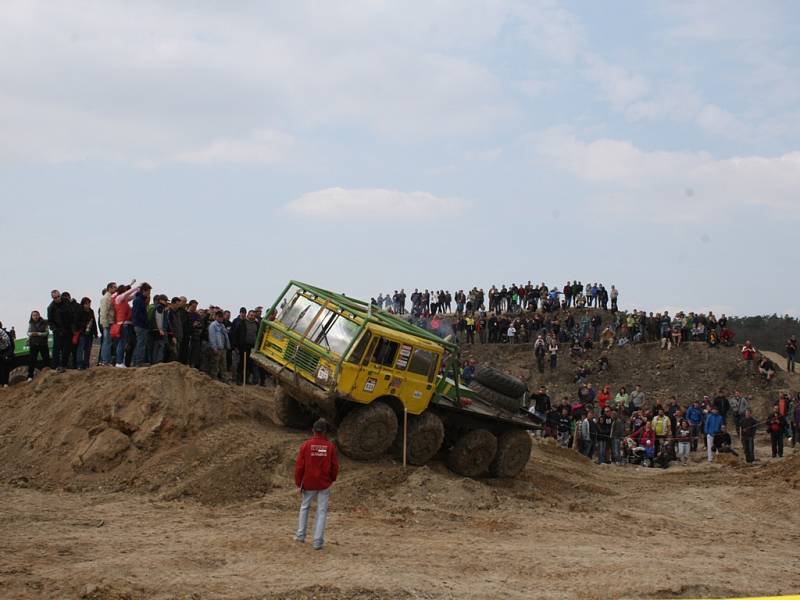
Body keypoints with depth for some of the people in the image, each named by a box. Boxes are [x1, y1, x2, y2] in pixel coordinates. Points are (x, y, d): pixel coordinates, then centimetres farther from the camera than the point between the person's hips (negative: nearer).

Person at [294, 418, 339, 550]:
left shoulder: (306, 445, -8)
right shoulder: (330, 446, -6)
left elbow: (299, 466, -7)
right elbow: (335, 466, 0)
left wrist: (298, 483, 3)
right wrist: (332, 479, 19)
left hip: (308, 484, 0)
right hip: (324, 485, 0)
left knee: (304, 507, 21)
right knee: (322, 511, 5)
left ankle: (301, 534, 26)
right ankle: (318, 541, 1)